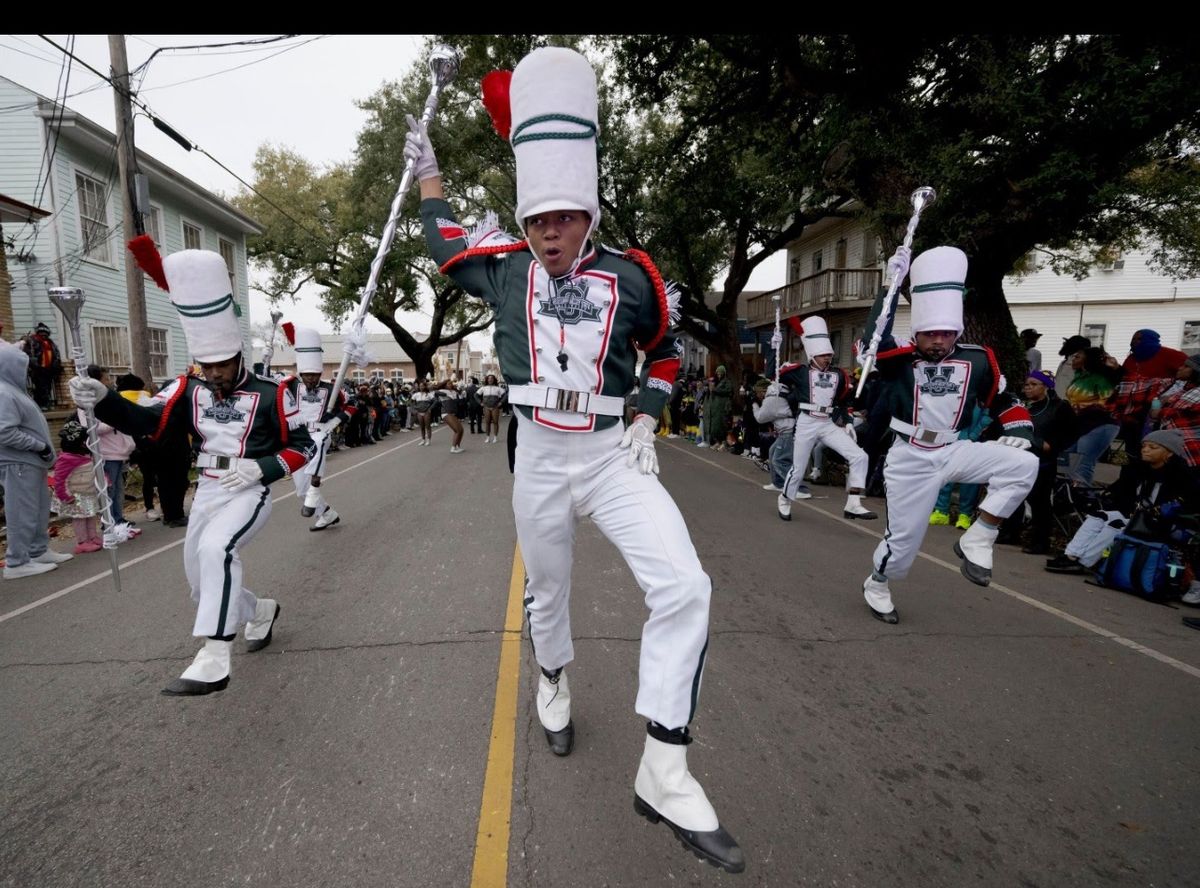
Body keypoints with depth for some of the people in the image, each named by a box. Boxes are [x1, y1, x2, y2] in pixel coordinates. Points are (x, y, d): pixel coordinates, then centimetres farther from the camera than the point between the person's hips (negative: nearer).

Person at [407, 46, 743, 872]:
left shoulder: (632, 277, -2)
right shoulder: (504, 268, 2)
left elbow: (667, 349, 14)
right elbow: (445, 243, 24)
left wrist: (648, 420, 2)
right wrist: (428, 170, 29)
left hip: (614, 455, -1)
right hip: (540, 458, 2)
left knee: (685, 587, -18)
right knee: (547, 592, 16)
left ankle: (664, 773, -5)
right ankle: (554, 683, 49)